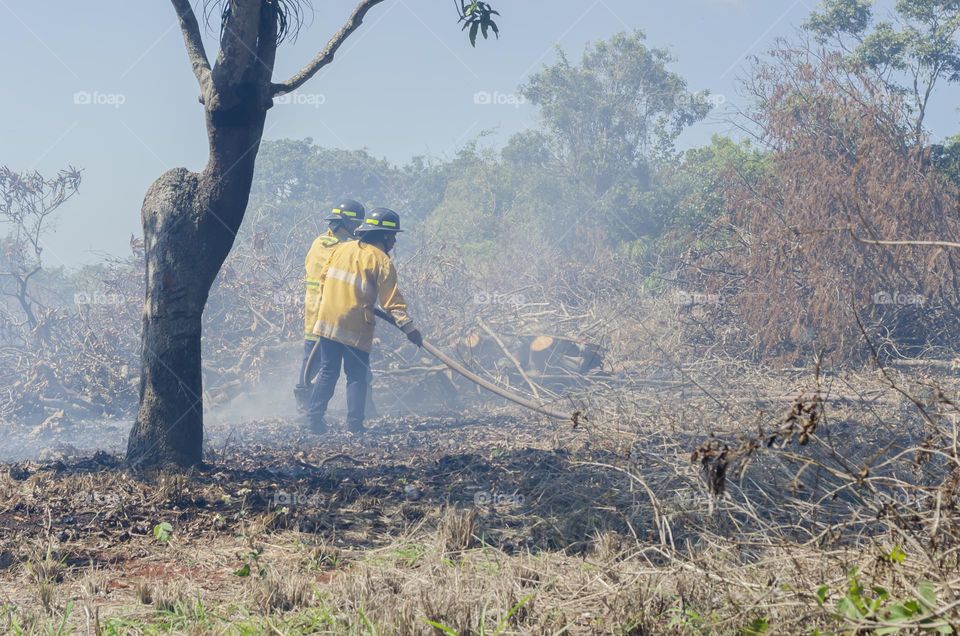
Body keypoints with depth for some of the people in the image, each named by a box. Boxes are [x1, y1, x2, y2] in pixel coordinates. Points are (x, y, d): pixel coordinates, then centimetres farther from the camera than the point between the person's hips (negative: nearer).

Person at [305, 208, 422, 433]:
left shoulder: (340, 249, 9)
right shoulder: (381, 261, -7)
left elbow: (324, 279, 13)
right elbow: (391, 299, -12)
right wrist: (407, 326, -12)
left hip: (327, 321, 5)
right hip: (355, 328, -5)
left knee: (328, 371, 13)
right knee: (356, 377, 5)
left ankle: (314, 415, 6)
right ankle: (354, 424, 2)